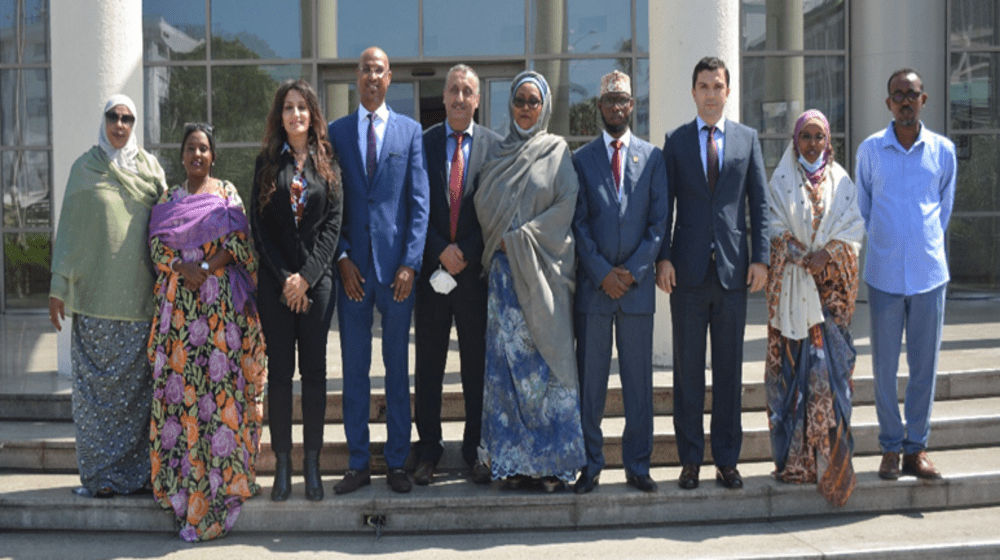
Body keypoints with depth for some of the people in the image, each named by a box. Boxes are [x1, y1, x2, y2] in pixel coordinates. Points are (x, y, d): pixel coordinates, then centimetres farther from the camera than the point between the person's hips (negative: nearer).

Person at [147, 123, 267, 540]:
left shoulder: (227, 194, 6)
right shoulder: (169, 198, 15)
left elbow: (239, 241, -4)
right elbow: (156, 243, 6)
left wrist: (205, 267, -16)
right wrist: (182, 268, -12)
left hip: (220, 301, -3)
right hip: (178, 302, 3)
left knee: (218, 379, -5)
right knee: (179, 381, 1)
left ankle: (219, 475, 1)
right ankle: (183, 475, 9)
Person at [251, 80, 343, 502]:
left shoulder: (328, 161, 7)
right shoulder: (267, 162, 7)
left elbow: (334, 223, 0)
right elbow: (259, 225, 2)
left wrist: (306, 275, -9)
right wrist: (283, 277, -7)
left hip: (317, 278, 0)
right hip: (275, 280, 0)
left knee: (314, 371, 2)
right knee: (279, 371, 2)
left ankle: (312, 464, 10)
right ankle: (282, 464, 8)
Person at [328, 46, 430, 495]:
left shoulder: (410, 131, 6)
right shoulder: (335, 132, 8)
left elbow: (419, 201, 1)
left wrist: (411, 262, -8)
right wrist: (342, 258, -6)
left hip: (397, 265, -1)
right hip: (352, 266, 1)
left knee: (398, 366, 6)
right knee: (354, 368, 6)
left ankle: (397, 462, 15)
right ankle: (358, 463, 15)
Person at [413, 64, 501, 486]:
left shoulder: (495, 145, 4)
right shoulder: (423, 143, 5)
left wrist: (466, 253, -10)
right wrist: (439, 250, -10)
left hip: (476, 269, 0)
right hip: (431, 268, 1)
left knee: (478, 363, 6)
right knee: (428, 364, 6)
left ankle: (476, 450, 17)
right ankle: (428, 451, 15)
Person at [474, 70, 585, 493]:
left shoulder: (557, 151, 5)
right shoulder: (498, 154, 15)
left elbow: (568, 204, -6)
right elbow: (482, 207, 12)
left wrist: (521, 238, -11)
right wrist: (499, 244, -4)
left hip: (543, 268, -2)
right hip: (504, 271, 3)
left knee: (546, 359, -5)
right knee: (507, 359, -1)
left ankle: (554, 460, 1)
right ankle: (513, 459, 4)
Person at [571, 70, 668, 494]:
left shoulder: (652, 157, 8)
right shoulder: (580, 159, 7)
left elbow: (659, 221, 3)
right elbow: (578, 223, 2)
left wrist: (633, 271, -7)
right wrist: (602, 272, -8)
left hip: (638, 284, 1)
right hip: (593, 284, 0)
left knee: (639, 378, 5)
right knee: (590, 378, 2)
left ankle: (637, 465, 14)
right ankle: (590, 464, 11)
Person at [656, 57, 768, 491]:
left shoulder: (747, 138, 9)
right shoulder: (676, 141, 6)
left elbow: (759, 203, 7)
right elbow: (664, 205, 4)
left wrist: (760, 257, -1)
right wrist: (663, 258, -6)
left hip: (733, 269, 1)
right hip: (688, 271, -1)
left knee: (730, 369, 6)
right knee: (687, 369, 4)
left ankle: (726, 459, 14)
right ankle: (690, 459, 12)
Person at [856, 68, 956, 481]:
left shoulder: (943, 150, 5)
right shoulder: (870, 149, 2)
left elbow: (944, 207, 16)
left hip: (930, 273, 1)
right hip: (884, 273, -1)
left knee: (925, 365, 5)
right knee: (884, 366, 3)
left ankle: (916, 448, 16)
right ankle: (891, 448, 16)